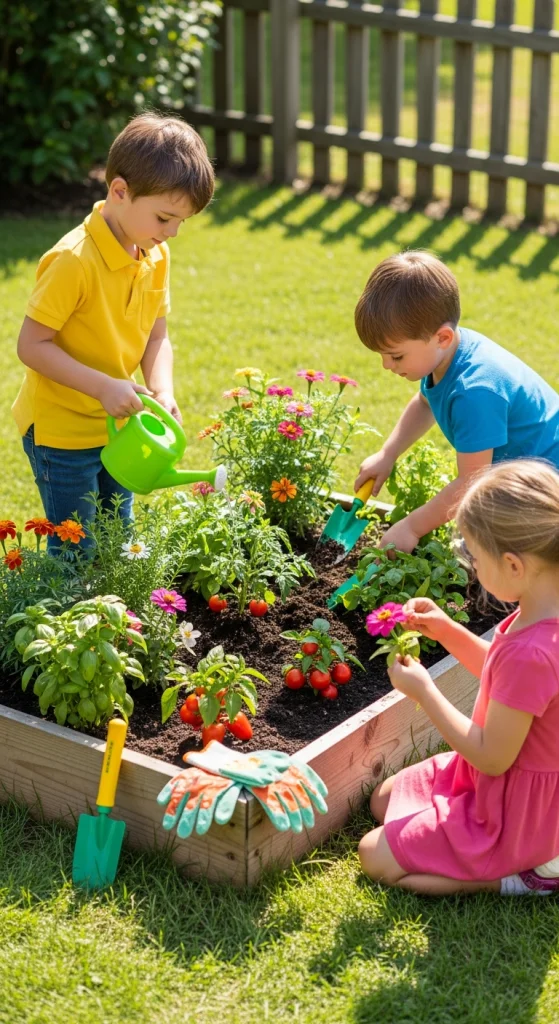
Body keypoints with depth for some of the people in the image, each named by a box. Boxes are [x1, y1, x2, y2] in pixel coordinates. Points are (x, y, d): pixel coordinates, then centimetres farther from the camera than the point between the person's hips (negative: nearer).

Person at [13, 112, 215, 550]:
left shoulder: (156, 256, -2)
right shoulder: (74, 261, -26)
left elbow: (156, 336, 4)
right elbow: (32, 345, -25)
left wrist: (163, 391, -14)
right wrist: (103, 386, -31)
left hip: (115, 427, 7)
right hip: (60, 432, -7)